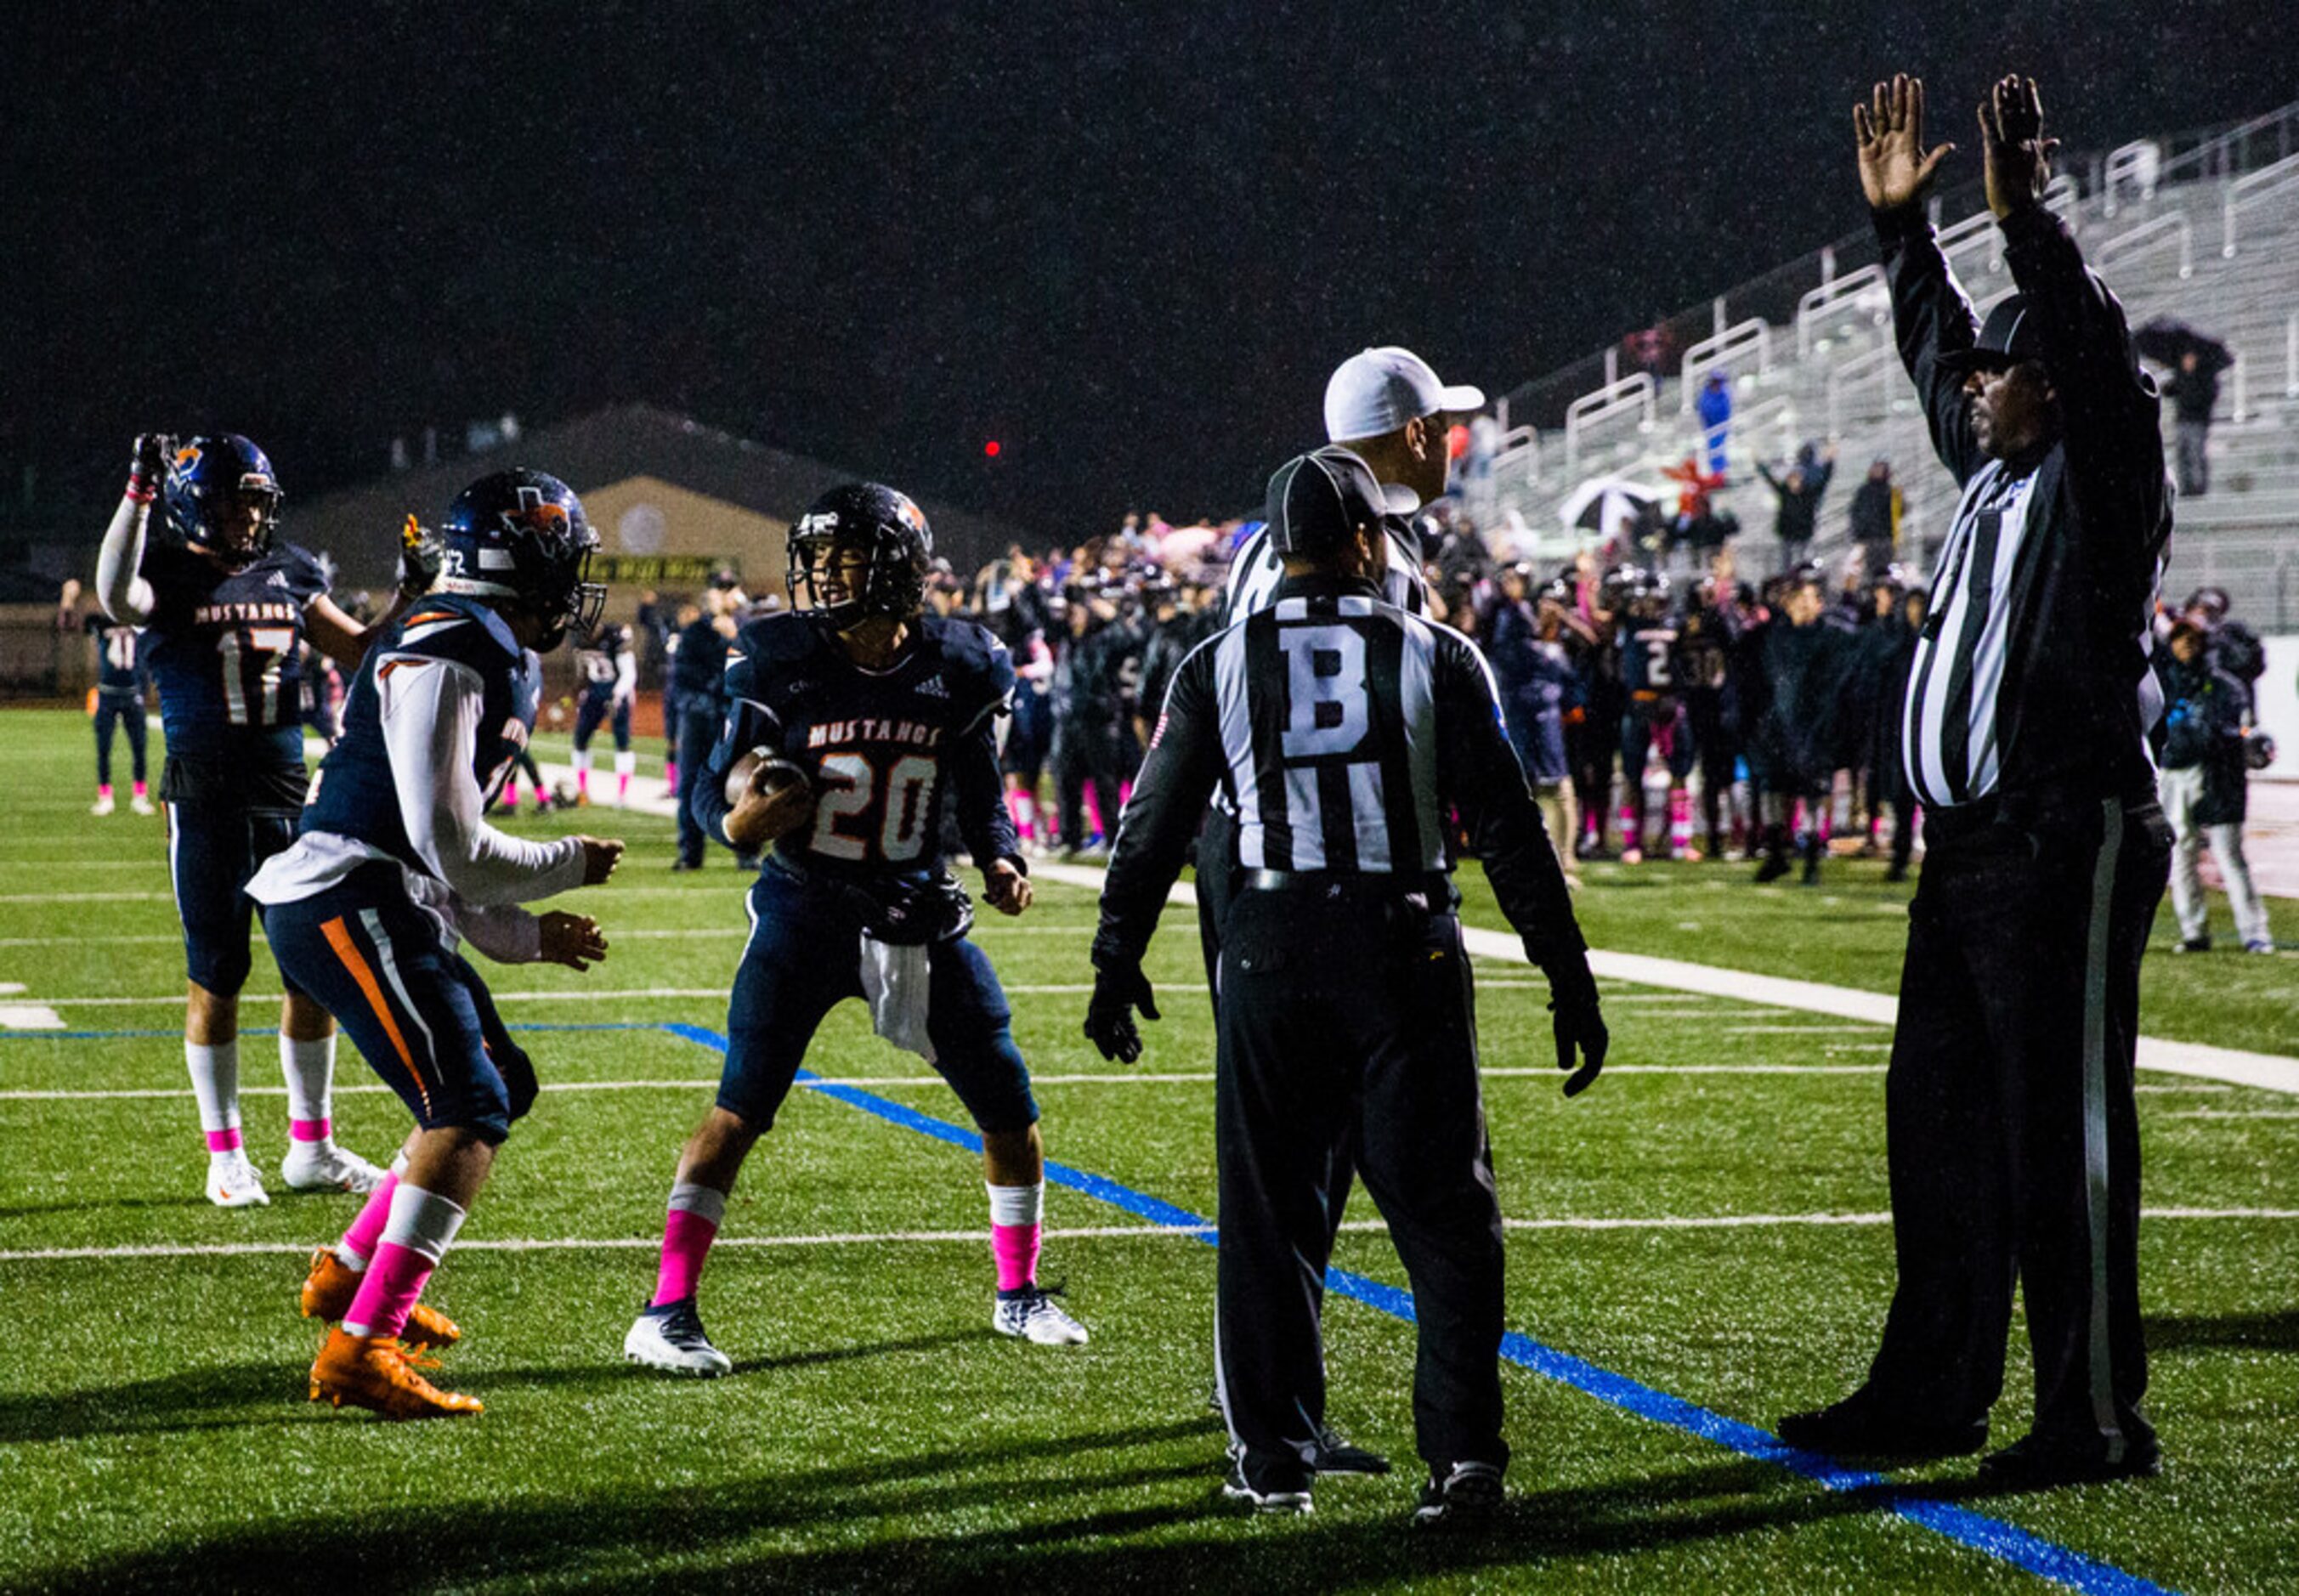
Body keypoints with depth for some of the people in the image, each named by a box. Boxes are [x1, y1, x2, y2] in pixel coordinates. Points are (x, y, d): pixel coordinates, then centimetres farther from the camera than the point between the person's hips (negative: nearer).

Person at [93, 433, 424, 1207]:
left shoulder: (289, 574, 9)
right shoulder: (170, 575, -6)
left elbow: (360, 651, 19)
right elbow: (117, 598, -30)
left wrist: (409, 598, 5)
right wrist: (140, 491, -34)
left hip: (289, 796, 5)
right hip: (207, 806, -5)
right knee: (215, 979, 2)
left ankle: (312, 1148, 19)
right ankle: (225, 1156, 11)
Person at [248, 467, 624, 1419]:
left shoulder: (490, 663, 19)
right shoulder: (442, 662, -15)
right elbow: (453, 848, -18)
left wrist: (523, 937, 19)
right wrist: (571, 866, -3)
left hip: (381, 910, 11)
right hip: (348, 904, -11)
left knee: (502, 1086, 19)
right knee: (467, 1110, -17)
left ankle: (349, 1272, 29)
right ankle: (360, 1351, -22)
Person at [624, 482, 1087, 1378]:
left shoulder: (956, 671, -3)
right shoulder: (781, 666, -9)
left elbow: (980, 794, 9)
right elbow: (714, 788, -3)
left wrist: (1002, 862, -9)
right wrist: (738, 818, -25)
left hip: (919, 917, 3)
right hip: (805, 914, -3)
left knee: (1010, 1109, 6)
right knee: (741, 1108, -12)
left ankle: (1019, 1295, 27)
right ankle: (666, 1313, -8)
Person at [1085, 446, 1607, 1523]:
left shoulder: (1219, 668, 3)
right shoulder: (1435, 660, 0)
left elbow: (1156, 826, 7)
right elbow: (1508, 831, -1)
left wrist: (1118, 960, 18)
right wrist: (1568, 976, 4)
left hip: (1270, 949, 1)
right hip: (1404, 946, -1)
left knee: (1269, 1211, 11)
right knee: (1443, 1212, 6)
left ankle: (1273, 1455, 15)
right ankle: (1463, 1453, 3)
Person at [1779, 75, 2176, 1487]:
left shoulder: (2102, 476, -5)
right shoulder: (1995, 474, 17)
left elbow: (2102, 355, -22)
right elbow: (1935, 350, 31)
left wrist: (2029, 223, -29)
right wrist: (1903, 223, 31)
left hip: (2072, 845, -9)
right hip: (1970, 844, 9)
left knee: (2064, 1132, -8)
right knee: (1941, 1122, 13)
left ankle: (2099, 1417, -4)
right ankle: (1932, 1391, 22)